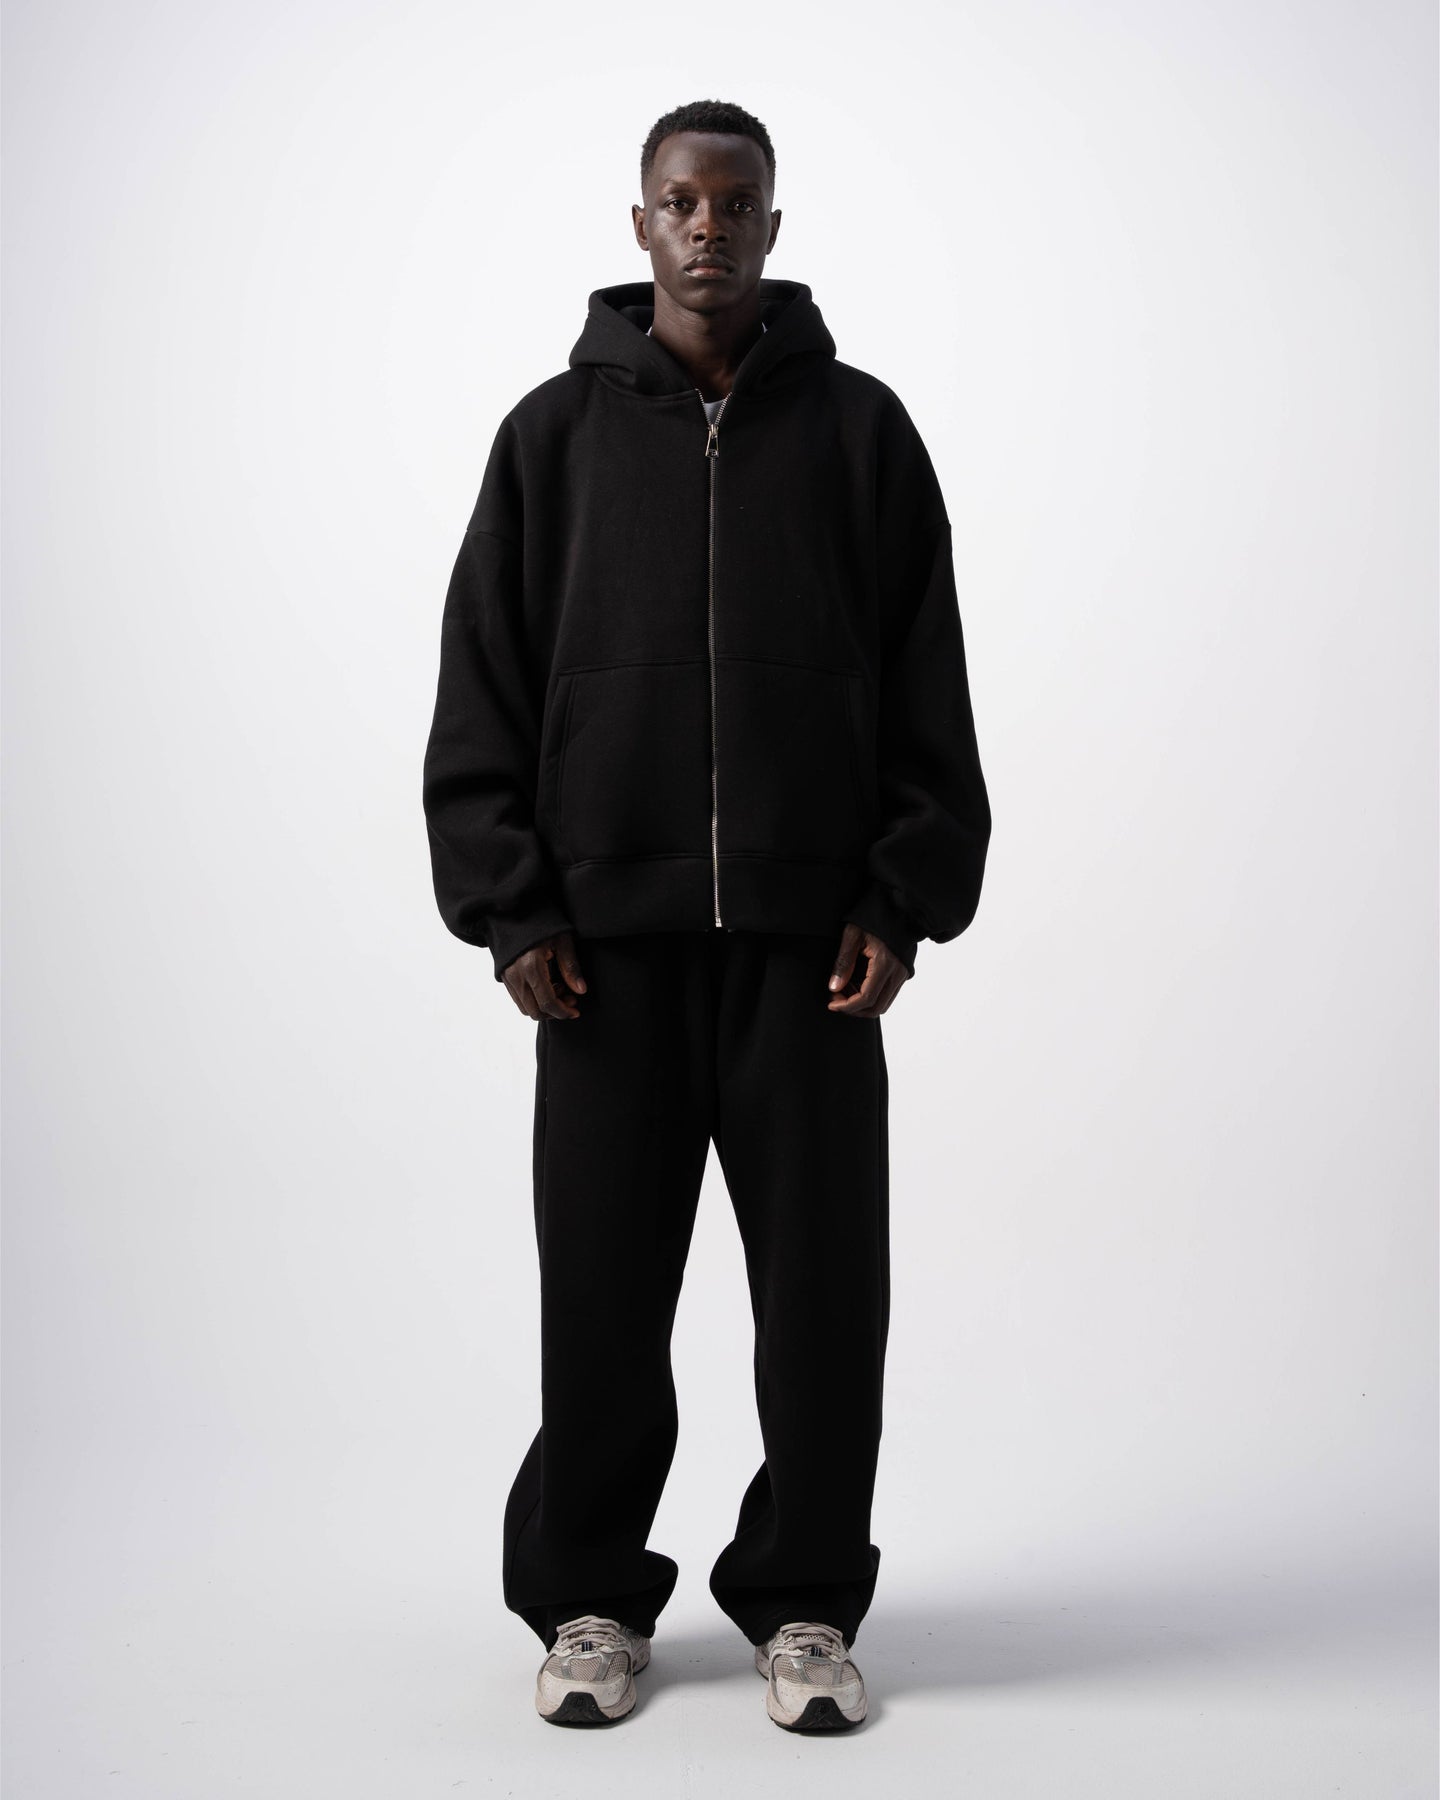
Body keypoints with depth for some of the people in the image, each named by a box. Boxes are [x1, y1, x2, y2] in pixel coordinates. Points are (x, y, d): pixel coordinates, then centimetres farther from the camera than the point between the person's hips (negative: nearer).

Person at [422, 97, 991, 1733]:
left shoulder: (860, 429, 8)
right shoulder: (557, 432, 8)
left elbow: (927, 690, 7)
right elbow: (483, 689, 6)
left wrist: (906, 901, -2)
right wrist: (508, 907, -3)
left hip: (810, 935, 0)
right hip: (608, 932, 0)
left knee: (824, 1286, 4)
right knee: (602, 1289, 5)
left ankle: (804, 1602, 20)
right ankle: (587, 1597, 22)